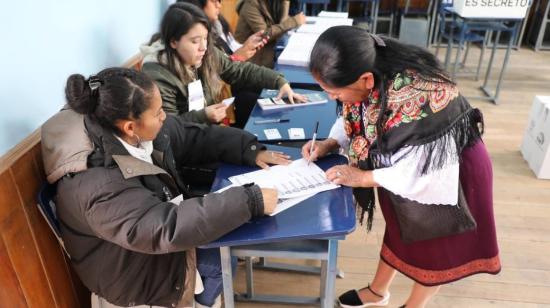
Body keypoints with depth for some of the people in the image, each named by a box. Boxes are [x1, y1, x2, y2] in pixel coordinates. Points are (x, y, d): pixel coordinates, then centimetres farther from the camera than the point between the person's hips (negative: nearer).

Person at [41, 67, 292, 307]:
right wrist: (250, 202, -41)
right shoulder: (98, 184, -35)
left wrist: (252, 150, -11)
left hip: (170, 221, 7)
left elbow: (198, 137, 0)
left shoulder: (145, 131, -12)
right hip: (142, 278, -7)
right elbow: (165, 229, -43)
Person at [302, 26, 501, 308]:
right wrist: (330, 143, -17)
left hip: (448, 171, -7)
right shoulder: (370, 78, -19)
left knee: (434, 246, 16)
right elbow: (355, 120, 0)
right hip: (403, 164, 7)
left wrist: (363, 178, -27)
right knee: (399, 228, 24)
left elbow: (428, 173, -33)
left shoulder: (416, 102, -41)